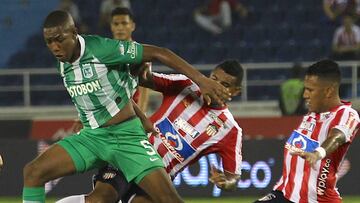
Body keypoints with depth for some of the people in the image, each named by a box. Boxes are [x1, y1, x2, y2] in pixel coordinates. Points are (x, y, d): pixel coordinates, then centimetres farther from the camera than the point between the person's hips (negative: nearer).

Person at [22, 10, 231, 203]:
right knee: (33, 172, -9)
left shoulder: (102, 49, -18)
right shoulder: (64, 65, 4)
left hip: (126, 136, -6)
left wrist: (201, 80, -20)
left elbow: (159, 53, -15)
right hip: (91, 137, 6)